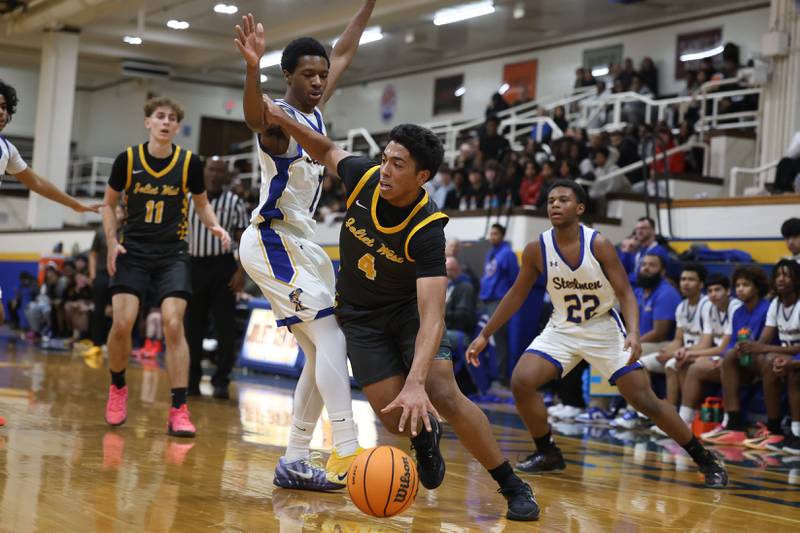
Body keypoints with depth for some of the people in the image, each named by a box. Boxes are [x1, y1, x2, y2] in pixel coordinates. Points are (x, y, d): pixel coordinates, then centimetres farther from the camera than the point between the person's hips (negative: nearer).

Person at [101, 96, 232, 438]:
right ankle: (118, 388, 18)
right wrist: (112, 242, -3)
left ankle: (179, 410, -10)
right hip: (132, 252, 0)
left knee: (173, 324, -14)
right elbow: (109, 203, 10)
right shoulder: (127, 159, -2)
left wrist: (214, 226, -8)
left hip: (172, 255, 0)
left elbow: (201, 203, 12)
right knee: (122, 323, -11)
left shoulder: (190, 163, -3)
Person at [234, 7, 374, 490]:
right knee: (331, 338, -19)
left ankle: (295, 462, 11)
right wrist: (253, 68, -60)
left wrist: (369, 5, 21)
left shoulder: (315, 111, 11)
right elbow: (255, 117, -40)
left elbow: (344, 54, 24)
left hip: (301, 243, 9)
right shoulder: (279, 117, -14)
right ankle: (347, 454, -26)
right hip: (273, 241, -9)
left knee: (322, 352, 7)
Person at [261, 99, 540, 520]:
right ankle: (425, 438, 28)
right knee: (394, 417, -11)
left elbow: (433, 317, -41)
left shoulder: (427, 231, -32)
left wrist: (416, 383, -53)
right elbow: (327, 150, 6)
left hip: (410, 307, -3)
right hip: (360, 313, 3)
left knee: (442, 395, -22)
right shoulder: (364, 177, -21)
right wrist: (282, 118, -8)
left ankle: (513, 487, -7)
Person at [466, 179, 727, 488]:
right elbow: (517, 295, 3)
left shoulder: (598, 245, -19)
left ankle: (705, 459, 8)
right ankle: (547, 454, 4)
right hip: (562, 328, 3)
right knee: (521, 382, -17)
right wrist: (485, 335, 3)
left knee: (644, 401, -7)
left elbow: (625, 293, -16)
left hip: (604, 328, -3)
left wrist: (633, 333, -34)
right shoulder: (537, 249, -11)